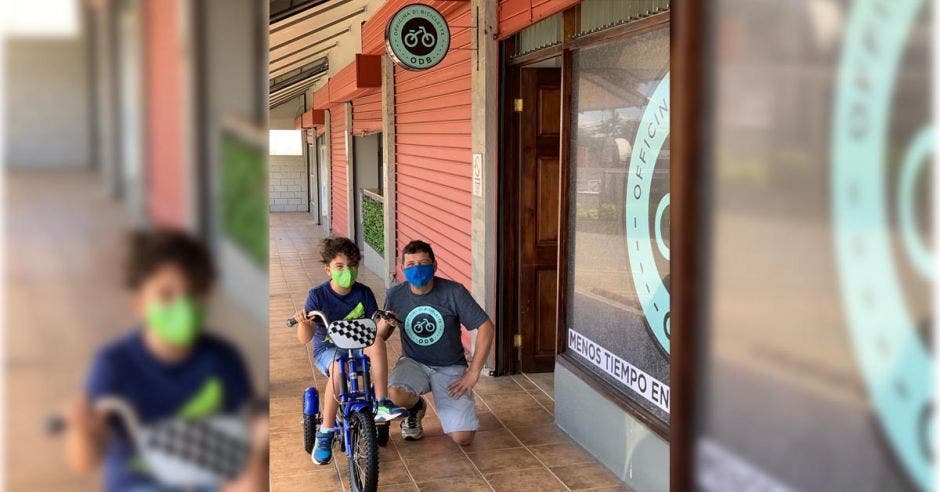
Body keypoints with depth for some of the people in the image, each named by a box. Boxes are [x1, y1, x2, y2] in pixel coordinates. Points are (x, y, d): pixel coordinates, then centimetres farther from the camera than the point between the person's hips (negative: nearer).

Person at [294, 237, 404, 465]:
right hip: (327, 350, -2)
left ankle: (381, 405, -30)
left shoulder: (364, 293, -1)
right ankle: (326, 432, -23)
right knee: (338, 367, -37)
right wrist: (303, 322, -36)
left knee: (377, 341, -31)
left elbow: (376, 331, -3)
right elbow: (305, 338, -14)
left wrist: (386, 324, -26)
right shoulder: (318, 295, -8)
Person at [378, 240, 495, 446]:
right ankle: (416, 407, 5)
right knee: (395, 394, -34)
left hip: (450, 368, -1)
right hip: (414, 363, 2)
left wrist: (473, 373, -14)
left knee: (463, 438, -15)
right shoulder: (395, 295, -5)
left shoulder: (453, 292, -13)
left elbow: (486, 327, -12)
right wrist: (384, 325, -20)